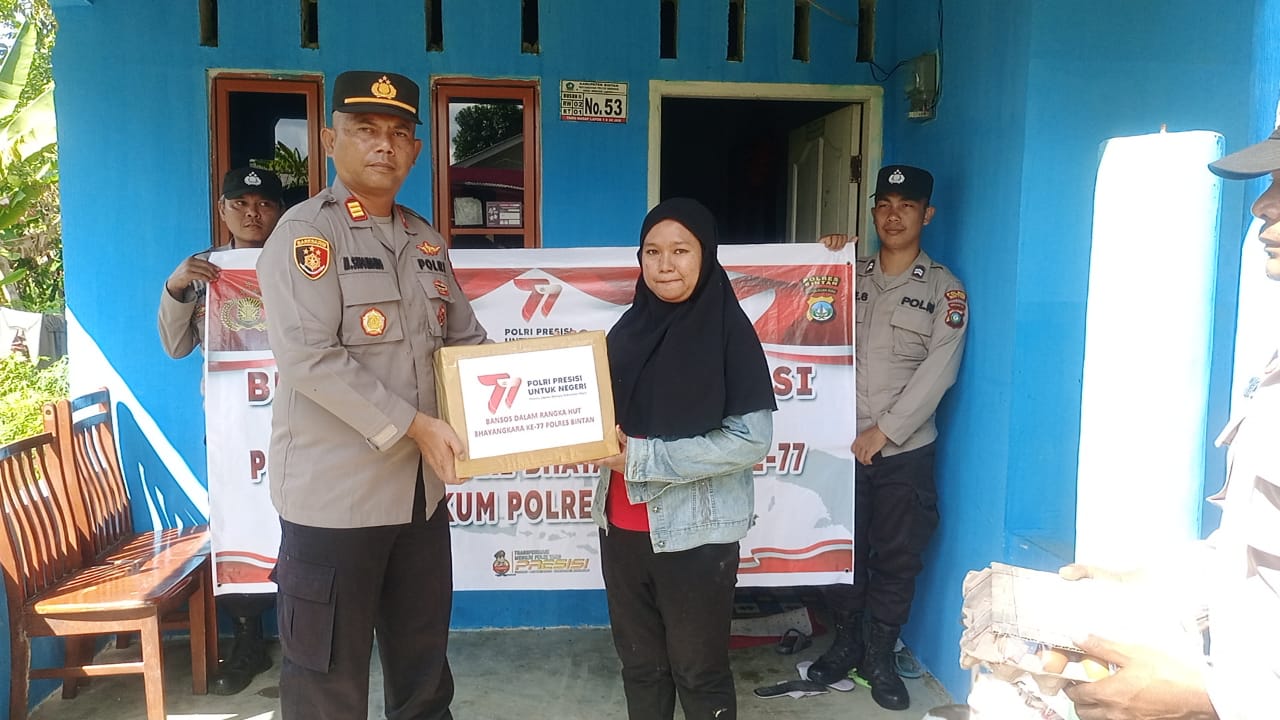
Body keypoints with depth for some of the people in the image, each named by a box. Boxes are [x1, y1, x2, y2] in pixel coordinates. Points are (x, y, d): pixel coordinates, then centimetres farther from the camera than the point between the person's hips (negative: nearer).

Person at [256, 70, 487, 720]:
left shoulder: (426, 240, 11)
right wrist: (412, 424, -21)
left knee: (423, 661, 20)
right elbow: (308, 356, -21)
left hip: (423, 487, 7)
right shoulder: (306, 231, -10)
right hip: (335, 493, -6)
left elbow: (465, 339, 18)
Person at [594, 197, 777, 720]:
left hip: (695, 532, -5)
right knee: (639, 663, 18)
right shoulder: (631, 327, 6)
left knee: (699, 672, 10)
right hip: (622, 527, 5)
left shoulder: (728, 329, -10)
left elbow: (751, 439, -17)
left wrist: (644, 459, -17)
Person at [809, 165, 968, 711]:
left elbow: (939, 370, -8)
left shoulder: (943, 288, 0)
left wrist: (884, 430, -14)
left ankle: (879, 656, 25)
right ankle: (846, 642, 30)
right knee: (842, 548, 11)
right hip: (843, 442, 2)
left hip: (905, 449, -2)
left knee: (897, 557, 8)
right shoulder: (850, 276, 9)